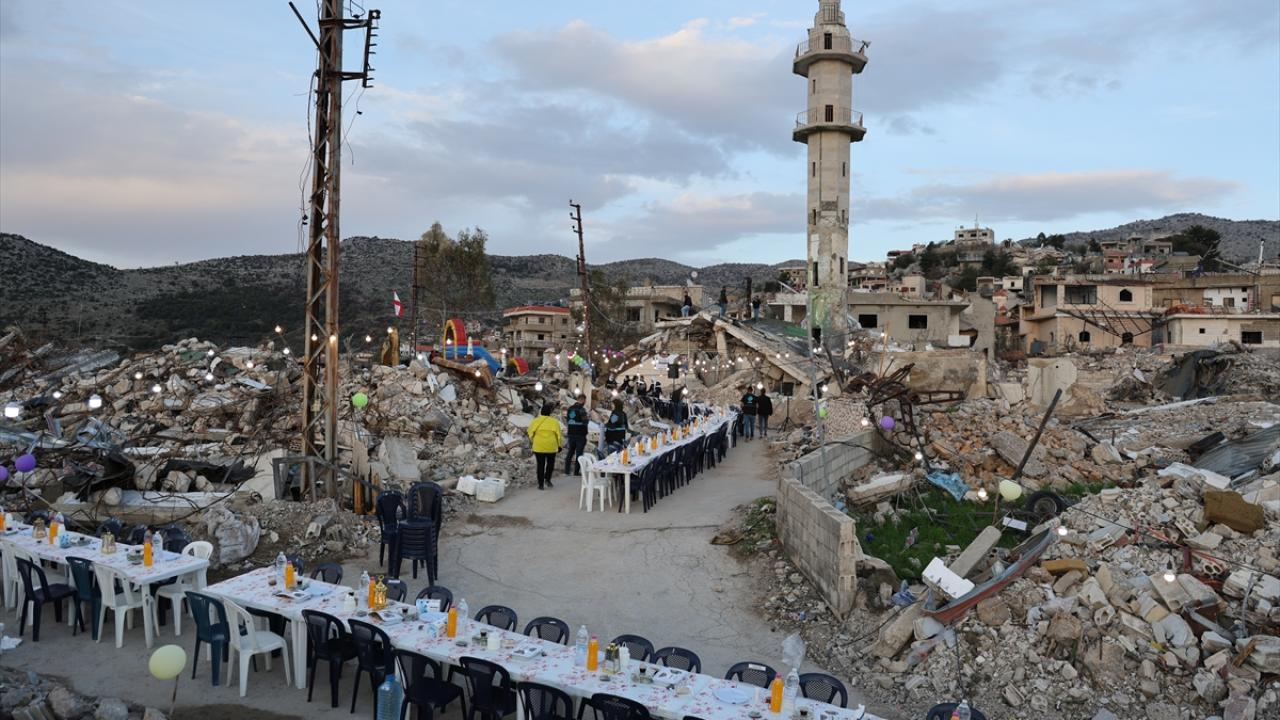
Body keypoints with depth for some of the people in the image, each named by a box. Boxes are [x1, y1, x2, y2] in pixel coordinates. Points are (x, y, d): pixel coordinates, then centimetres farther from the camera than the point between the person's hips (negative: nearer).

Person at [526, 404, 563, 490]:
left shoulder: (536, 421, -2)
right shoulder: (554, 422, -3)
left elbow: (530, 432, 1)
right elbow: (558, 435, -2)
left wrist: (533, 441, 17)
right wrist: (559, 445, 9)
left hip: (539, 447, 1)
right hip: (551, 447, -1)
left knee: (540, 465, 8)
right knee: (550, 463, 19)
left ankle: (540, 484, 7)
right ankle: (547, 478, 3)